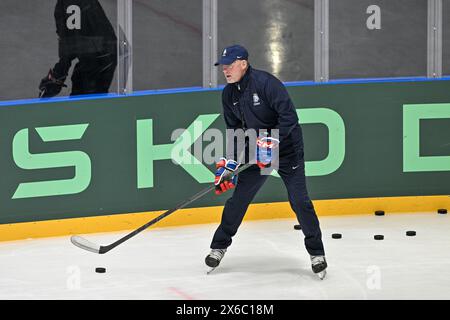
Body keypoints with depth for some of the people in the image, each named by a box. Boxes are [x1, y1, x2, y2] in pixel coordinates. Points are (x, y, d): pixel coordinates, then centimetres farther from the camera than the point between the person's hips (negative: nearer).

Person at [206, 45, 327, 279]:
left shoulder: (265, 83, -22)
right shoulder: (229, 94, 1)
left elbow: (289, 116, -26)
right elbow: (234, 129, 8)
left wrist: (272, 141, -33)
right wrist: (230, 162, -1)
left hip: (287, 148, -6)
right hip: (257, 152, 6)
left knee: (299, 201, -8)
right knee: (238, 198, 2)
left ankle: (316, 253, 4)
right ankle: (219, 246, 16)